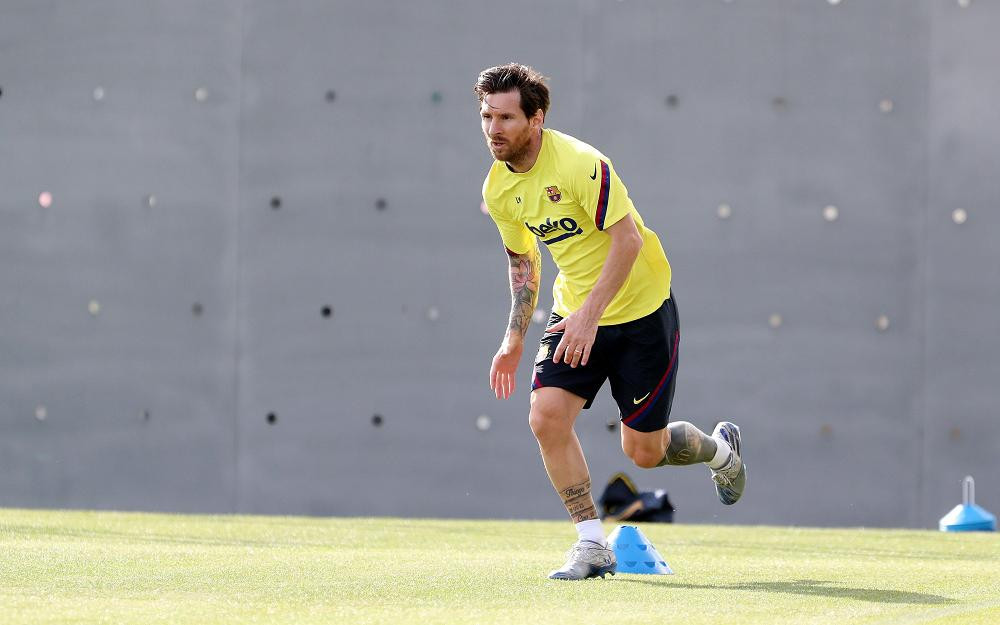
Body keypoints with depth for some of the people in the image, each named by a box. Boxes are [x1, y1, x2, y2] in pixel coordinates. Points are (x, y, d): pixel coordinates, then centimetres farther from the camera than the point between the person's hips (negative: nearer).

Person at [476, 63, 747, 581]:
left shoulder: (579, 164, -23)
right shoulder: (497, 189, 0)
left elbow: (628, 238, -25)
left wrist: (591, 314, -29)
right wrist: (514, 338, 12)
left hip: (641, 309, -6)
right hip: (575, 313, 6)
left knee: (643, 451, 1)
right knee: (547, 417, -15)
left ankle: (720, 449, 35)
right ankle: (592, 545, -3)